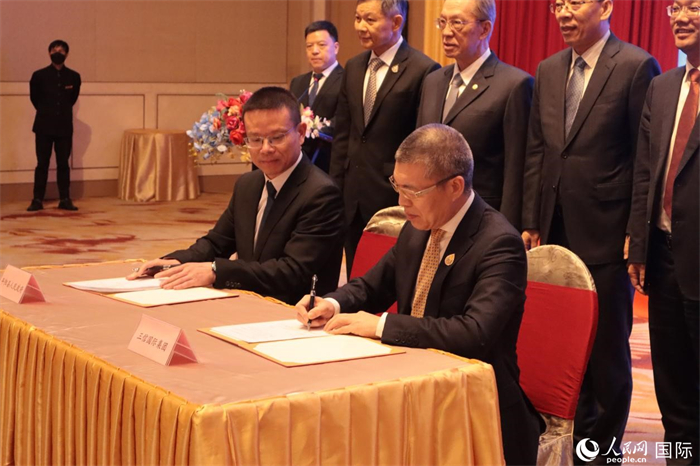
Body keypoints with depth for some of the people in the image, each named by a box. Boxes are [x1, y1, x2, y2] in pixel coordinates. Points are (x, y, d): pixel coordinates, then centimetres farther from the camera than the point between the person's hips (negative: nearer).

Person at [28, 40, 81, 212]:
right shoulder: (39, 75, -1)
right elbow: (34, 98, 11)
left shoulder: (74, 77, 3)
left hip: (64, 126, 1)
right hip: (44, 126, -1)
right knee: (42, 164, 1)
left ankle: (65, 199, 8)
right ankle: (37, 200, 4)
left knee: (63, 164, 4)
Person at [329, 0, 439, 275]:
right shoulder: (353, 67, 10)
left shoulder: (423, 71, -11)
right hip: (354, 200, 6)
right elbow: (343, 135, 14)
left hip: (395, 199, -6)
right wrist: (336, 190, 9)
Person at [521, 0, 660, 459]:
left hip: (606, 233, -5)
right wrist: (531, 223, 8)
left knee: (607, 347, 7)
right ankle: (578, 430, 27)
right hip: (557, 231, 6)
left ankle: (605, 446, 21)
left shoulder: (636, 67, -8)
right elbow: (536, 152, 13)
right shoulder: (548, 71, 11)